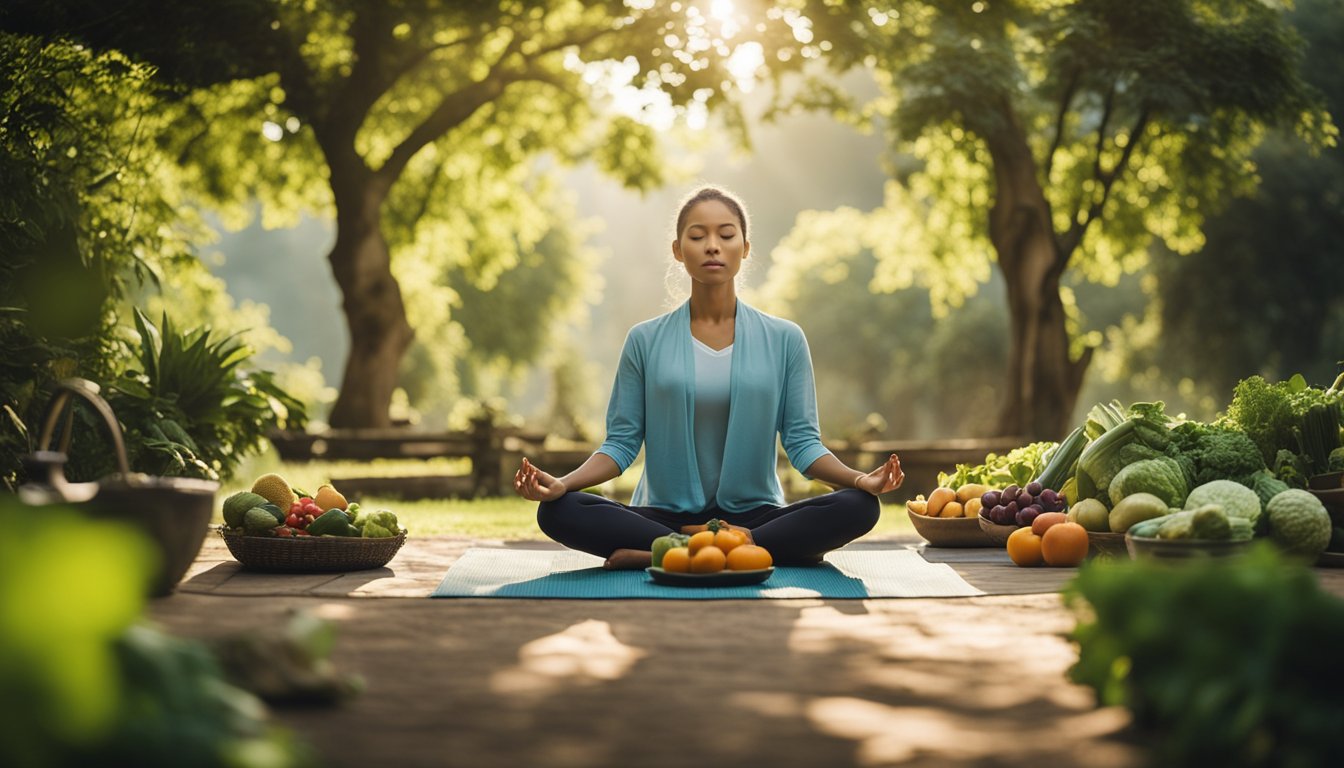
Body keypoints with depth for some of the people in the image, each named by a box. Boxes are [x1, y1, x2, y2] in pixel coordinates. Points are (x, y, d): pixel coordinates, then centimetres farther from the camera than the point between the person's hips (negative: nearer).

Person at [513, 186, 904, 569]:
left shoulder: (784, 340, 6)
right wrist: (562, 483, -15)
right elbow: (621, 442, 4)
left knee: (857, 507, -27)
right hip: (665, 516, 0)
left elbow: (802, 441, 3)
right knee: (558, 512, -27)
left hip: (753, 516, 0)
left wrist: (859, 479, -17)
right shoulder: (645, 340, 6)